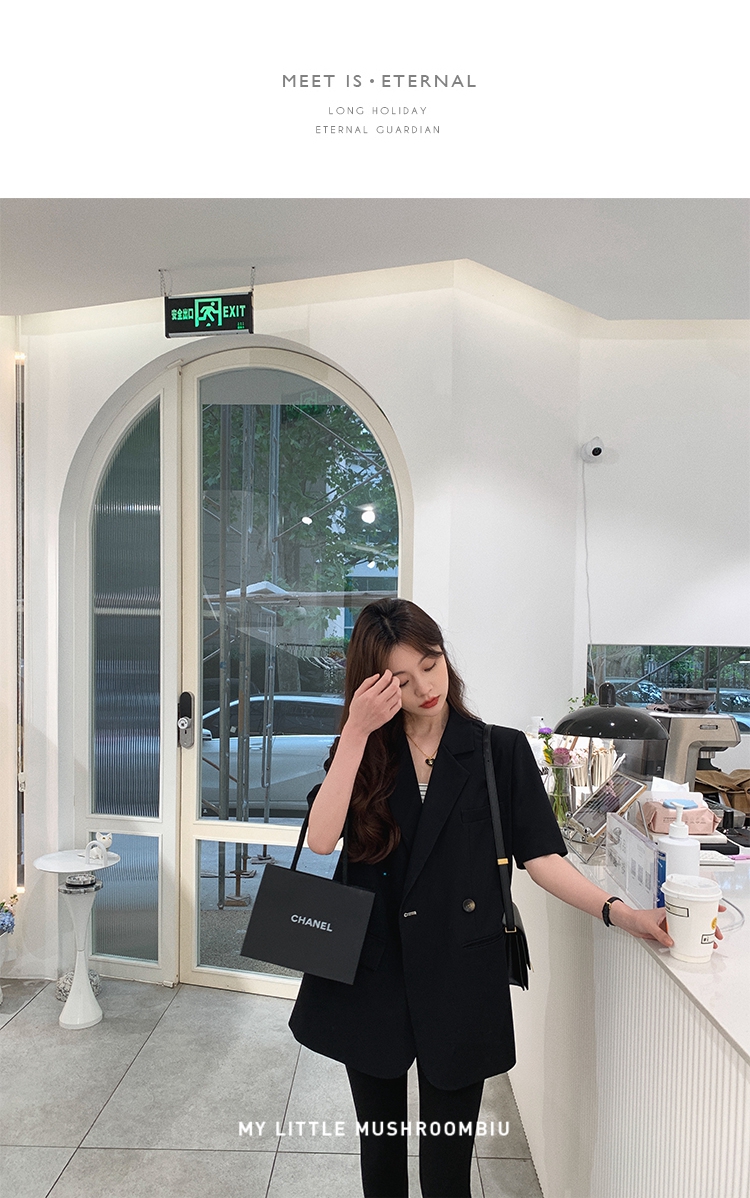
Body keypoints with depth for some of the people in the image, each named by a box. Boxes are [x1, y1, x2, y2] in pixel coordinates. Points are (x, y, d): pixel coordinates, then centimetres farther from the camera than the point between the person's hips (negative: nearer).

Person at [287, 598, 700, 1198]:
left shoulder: (501, 751, -2)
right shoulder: (364, 753, 2)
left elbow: (541, 857, -3)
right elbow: (321, 839, -13)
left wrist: (620, 912, -16)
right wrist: (358, 732, -18)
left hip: (458, 984, -1)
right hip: (370, 981, 2)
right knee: (380, 1149, 19)